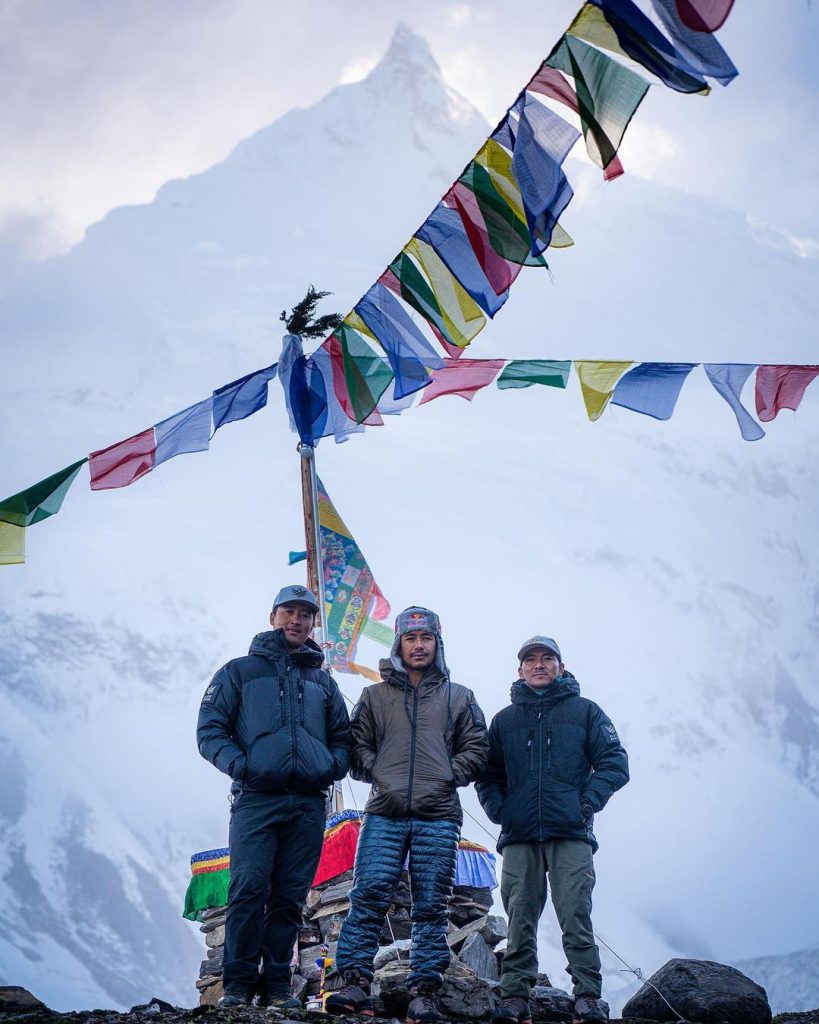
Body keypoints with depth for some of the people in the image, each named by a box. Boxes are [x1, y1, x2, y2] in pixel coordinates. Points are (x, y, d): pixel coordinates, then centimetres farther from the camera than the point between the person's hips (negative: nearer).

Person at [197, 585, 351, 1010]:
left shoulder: (323, 682, 21)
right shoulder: (240, 671, 10)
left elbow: (342, 738, 24)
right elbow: (210, 730, 4)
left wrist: (332, 766, 3)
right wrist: (239, 764, -13)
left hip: (308, 806, 3)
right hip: (256, 799, -3)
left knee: (289, 897, 3)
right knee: (249, 890, -12)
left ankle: (276, 984, 8)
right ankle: (238, 984, -7)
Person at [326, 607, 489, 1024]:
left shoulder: (458, 698, 15)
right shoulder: (375, 696, 16)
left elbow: (476, 750, 11)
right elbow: (358, 747, 12)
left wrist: (446, 777, -3)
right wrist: (378, 775, -4)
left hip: (438, 817, 0)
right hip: (384, 815, 0)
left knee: (431, 907, -1)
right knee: (369, 898, -11)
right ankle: (354, 984, -12)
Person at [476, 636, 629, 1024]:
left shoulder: (584, 711, 12)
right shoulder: (504, 720, 20)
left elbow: (614, 763, 6)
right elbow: (488, 774, 20)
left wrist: (588, 803, -7)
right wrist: (499, 810, 1)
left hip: (570, 835, -2)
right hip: (519, 837, 3)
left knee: (575, 917, -10)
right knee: (519, 921, 0)